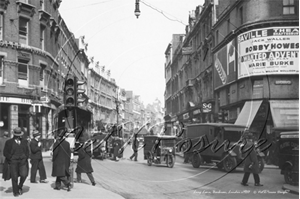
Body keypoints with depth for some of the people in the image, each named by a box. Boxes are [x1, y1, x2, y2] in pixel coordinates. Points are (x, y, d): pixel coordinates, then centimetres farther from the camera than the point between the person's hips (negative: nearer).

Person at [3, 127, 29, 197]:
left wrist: (26, 157, 5)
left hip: (23, 161, 2)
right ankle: (16, 192, 8)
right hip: (13, 162, -2)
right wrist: (11, 158, -6)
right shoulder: (9, 142, 3)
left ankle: (20, 186, 12)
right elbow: (5, 152, 3)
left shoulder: (24, 141, 13)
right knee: (14, 177, -4)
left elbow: (27, 151, 20)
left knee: (24, 174, -14)